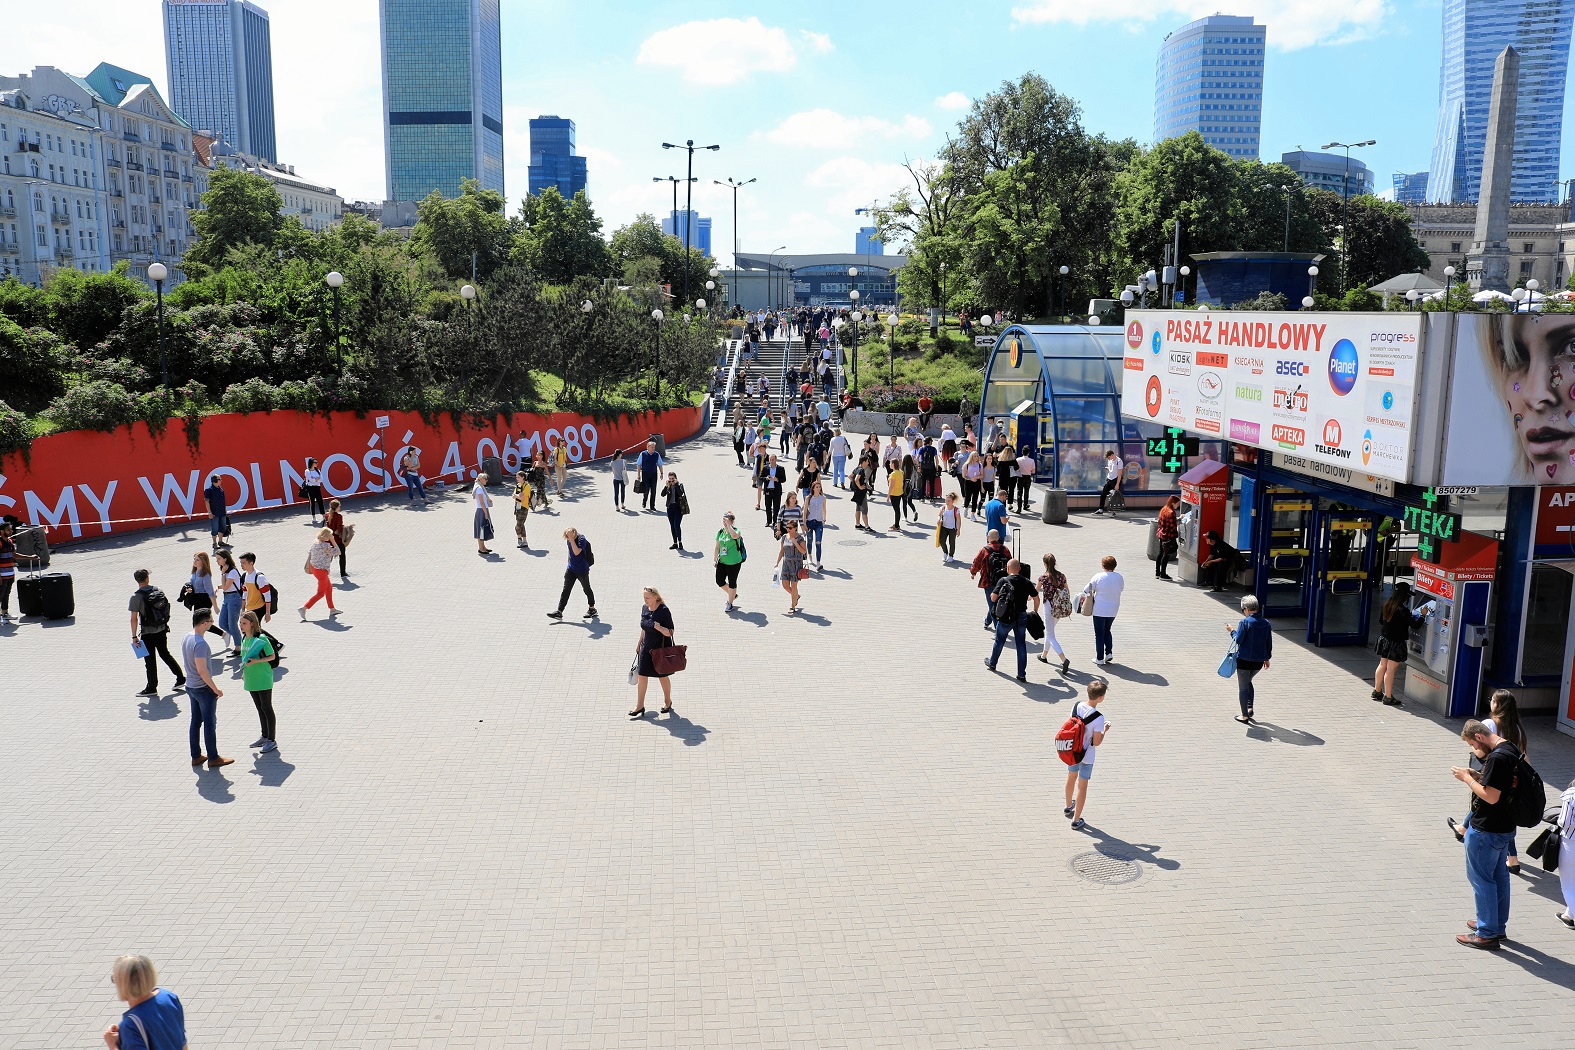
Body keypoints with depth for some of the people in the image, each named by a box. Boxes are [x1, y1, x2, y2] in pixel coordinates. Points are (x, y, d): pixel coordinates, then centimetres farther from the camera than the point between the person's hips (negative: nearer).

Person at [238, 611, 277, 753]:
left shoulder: (261, 639, -18)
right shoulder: (244, 638, 6)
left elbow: (272, 656, -14)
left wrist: (256, 661, -25)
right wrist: (244, 672, 18)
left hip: (263, 679, -8)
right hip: (251, 680, 8)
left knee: (267, 708, 0)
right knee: (260, 709, 17)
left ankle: (272, 740, 8)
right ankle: (265, 737, 29)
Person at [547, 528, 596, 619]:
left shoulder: (581, 539, -21)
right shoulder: (569, 541, 1)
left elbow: (576, 552, -33)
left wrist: (572, 539, -35)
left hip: (582, 570, -6)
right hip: (571, 569, 6)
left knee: (587, 589, 11)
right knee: (565, 590, -1)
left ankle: (592, 609, 30)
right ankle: (559, 612, -5)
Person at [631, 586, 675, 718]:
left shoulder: (664, 611, -19)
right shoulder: (645, 608, 0)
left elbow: (670, 632, -18)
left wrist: (660, 628, -35)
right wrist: (639, 643, 18)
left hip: (661, 649, -6)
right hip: (646, 648, 6)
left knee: (662, 677, 10)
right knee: (641, 676, 5)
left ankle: (667, 702, 32)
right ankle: (640, 706, 14)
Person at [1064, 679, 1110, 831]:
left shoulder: (1076, 706, -11)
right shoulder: (1098, 717, -27)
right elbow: (1096, 742, -19)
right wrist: (1105, 730, -3)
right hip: (1086, 756, -6)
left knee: (1071, 778, 27)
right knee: (1082, 785, 7)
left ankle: (1068, 808, 49)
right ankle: (1076, 820, 16)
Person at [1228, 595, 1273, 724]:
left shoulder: (1245, 622, -16)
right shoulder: (1266, 623, 2)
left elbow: (1238, 640, -16)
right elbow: (1269, 643, 9)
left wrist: (1232, 630, 2)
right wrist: (1267, 658, 21)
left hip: (1244, 660, -6)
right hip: (1259, 661, 6)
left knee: (1243, 687, 6)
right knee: (1248, 682, 28)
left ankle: (1245, 716, 9)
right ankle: (1250, 708, 21)